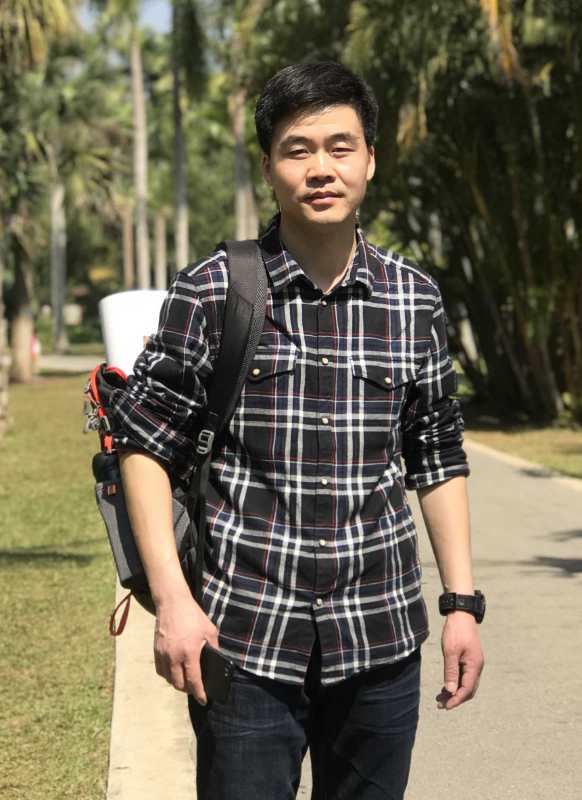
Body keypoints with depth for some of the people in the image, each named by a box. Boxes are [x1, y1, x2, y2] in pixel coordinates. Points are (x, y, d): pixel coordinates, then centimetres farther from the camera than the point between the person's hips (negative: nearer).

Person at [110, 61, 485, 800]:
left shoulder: (415, 300, 4)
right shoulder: (210, 293, -5)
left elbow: (438, 461, 11)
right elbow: (145, 443, -2)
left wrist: (462, 602, 7)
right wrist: (171, 599, -10)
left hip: (380, 635, 3)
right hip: (245, 637, -3)